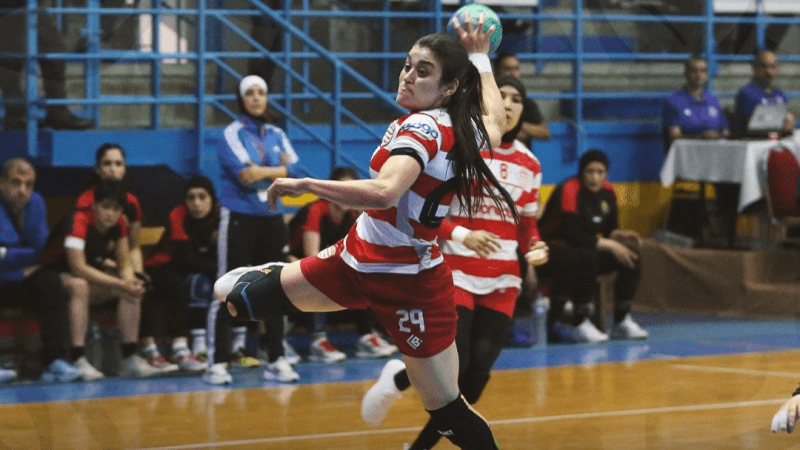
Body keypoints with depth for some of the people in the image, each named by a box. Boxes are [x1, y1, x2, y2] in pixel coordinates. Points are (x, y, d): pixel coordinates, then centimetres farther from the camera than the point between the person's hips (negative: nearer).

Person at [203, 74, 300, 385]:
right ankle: (217, 362, -3)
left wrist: (260, 172, -8)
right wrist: (277, 170, -6)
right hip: (239, 217, -5)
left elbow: (292, 172, 1)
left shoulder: (277, 135, 12)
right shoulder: (233, 134, -4)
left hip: (272, 218, 5)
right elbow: (243, 174, -17)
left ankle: (277, 359, 13)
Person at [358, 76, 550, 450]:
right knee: (453, 366, -14)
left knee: (478, 373, -4)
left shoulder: (529, 165, 8)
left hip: (501, 281, 5)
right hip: (455, 273, -4)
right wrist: (461, 235, -23)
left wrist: (534, 248, -5)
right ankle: (397, 380, 21)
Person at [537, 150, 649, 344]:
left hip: (584, 248, 8)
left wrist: (619, 235, -13)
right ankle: (579, 325, -27)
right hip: (551, 251, -8)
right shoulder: (569, 191, -20)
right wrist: (608, 244, -25)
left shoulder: (607, 191, 4)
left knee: (631, 257, -9)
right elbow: (571, 235, -26)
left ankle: (622, 321, -3)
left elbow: (609, 228, 11)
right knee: (587, 258, -37)